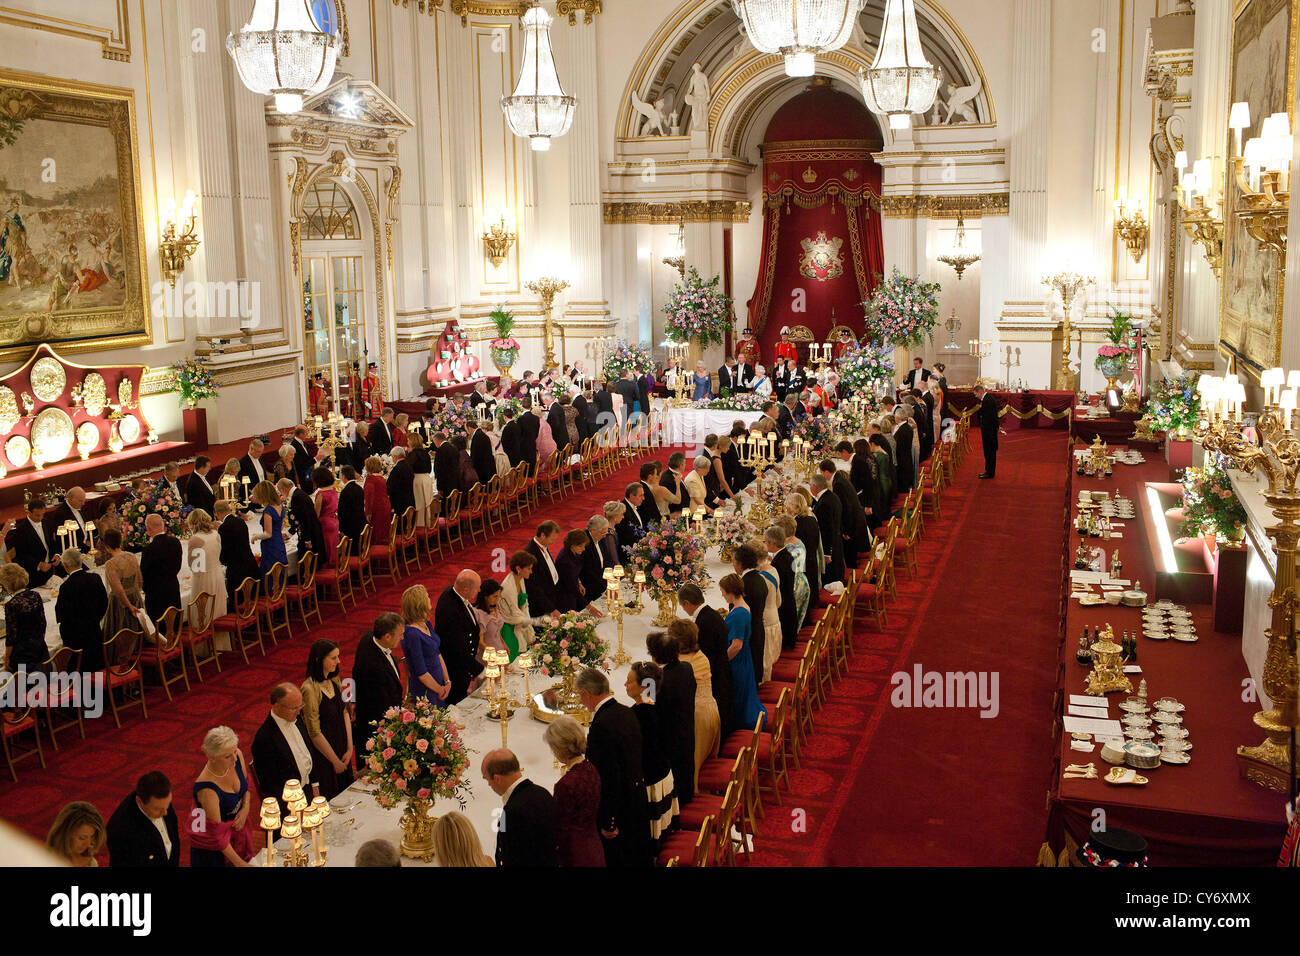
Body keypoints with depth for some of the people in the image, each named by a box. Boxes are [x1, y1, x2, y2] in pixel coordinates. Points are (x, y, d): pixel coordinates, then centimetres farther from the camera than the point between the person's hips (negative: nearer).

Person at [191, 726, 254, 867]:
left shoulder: (237, 756, -20)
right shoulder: (207, 789, -36)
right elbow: (217, 835, -26)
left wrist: (246, 808, -14)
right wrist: (240, 863, -22)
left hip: (237, 830, 6)